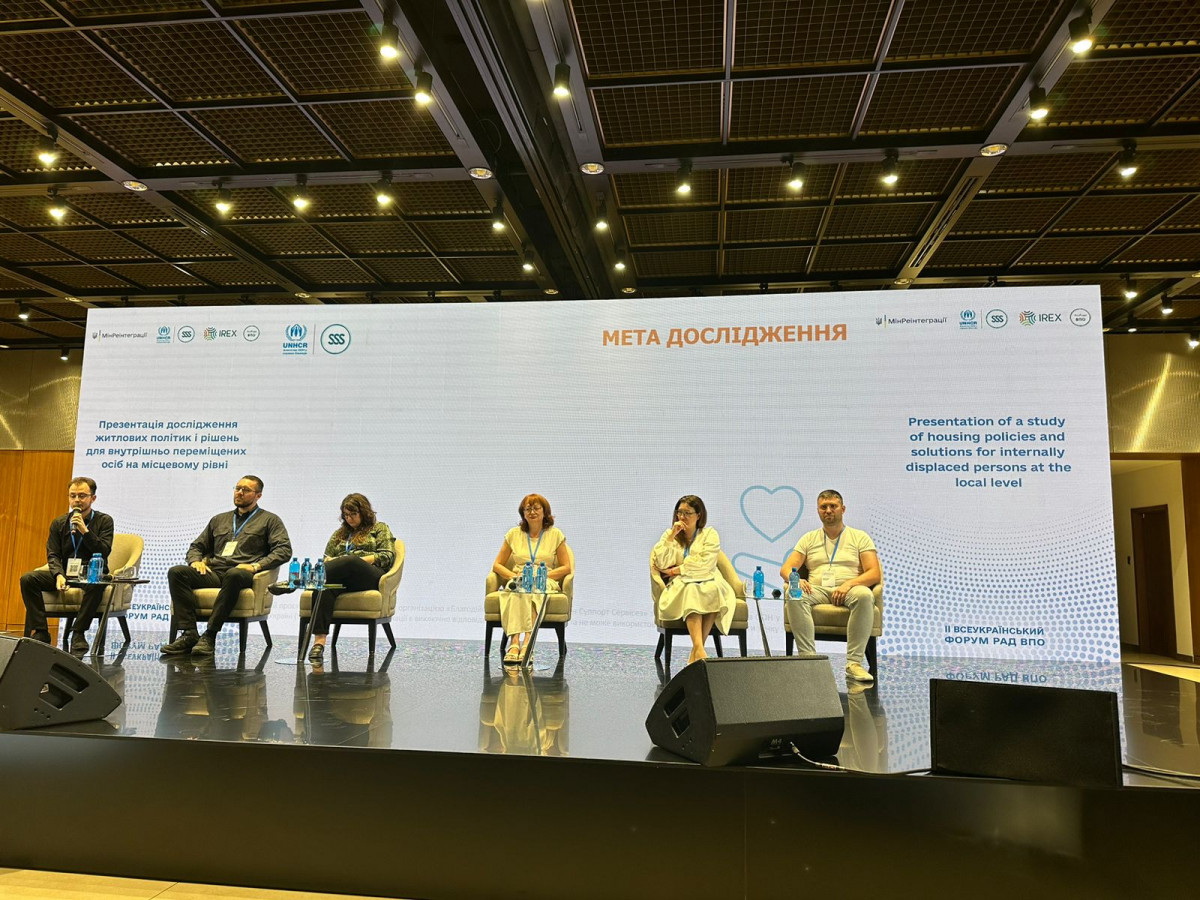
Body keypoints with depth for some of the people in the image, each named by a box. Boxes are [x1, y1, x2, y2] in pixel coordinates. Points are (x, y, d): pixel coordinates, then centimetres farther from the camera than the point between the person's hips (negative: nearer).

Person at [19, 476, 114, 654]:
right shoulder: (59, 523, 11)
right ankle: (40, 632, -18)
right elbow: (53, 555, 3)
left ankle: (78, 633, -28)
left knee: (96, 583, -39)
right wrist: (59, 575, -17)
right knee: (28, 579, -18)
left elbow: (104, 551, -10)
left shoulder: (104, 520, 1)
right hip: (66, 573, 4)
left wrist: (85, 531, -20)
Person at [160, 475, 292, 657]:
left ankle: (210, 636, -35)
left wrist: (256, 565, -13)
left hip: (242, 573, -5)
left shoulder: (270, 520, 14)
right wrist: (196, 561, 7)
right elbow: (196, 546, 31)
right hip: (213, 573, 5)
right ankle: (189, 634, -28)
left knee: (234, 574, -40)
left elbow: (284, 550, 0)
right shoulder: (219, 520, 29)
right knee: (176, 572, -21)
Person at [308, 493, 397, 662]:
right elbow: (326, 558, 26)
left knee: (350, 561, -39)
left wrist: (358, 560, -7)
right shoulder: (339, 534, 33)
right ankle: (319, 642, -51)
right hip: (340, 578, 3)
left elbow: (388, 556, 5)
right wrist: (330, 562, 0)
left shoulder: (380, 529, 20)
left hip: (371, 577, -3)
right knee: (325, 586, -36)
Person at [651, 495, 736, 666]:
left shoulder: (710, 534, 10)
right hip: (681, 586, 0)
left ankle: (696, 652, -33)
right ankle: (699, 650, -48)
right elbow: (661, 564, -1)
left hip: (708, 582, 0)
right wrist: (672, 536, -6)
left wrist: (674, 570, -7)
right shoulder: (669, 534, 15)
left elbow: (704, 564, -6)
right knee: (691, 591, -35)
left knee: (715, 590, -35)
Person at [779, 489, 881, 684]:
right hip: (817, 590, 1)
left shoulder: (859, 537, 14)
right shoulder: (809, 539, 20)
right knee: (794, 595, -32)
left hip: (848, 590, -1)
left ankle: (853, 663, -35)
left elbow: (874, 573, 2)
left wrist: (849, 584, -18)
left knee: (865, 595, -36)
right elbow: (786, 569, 11)